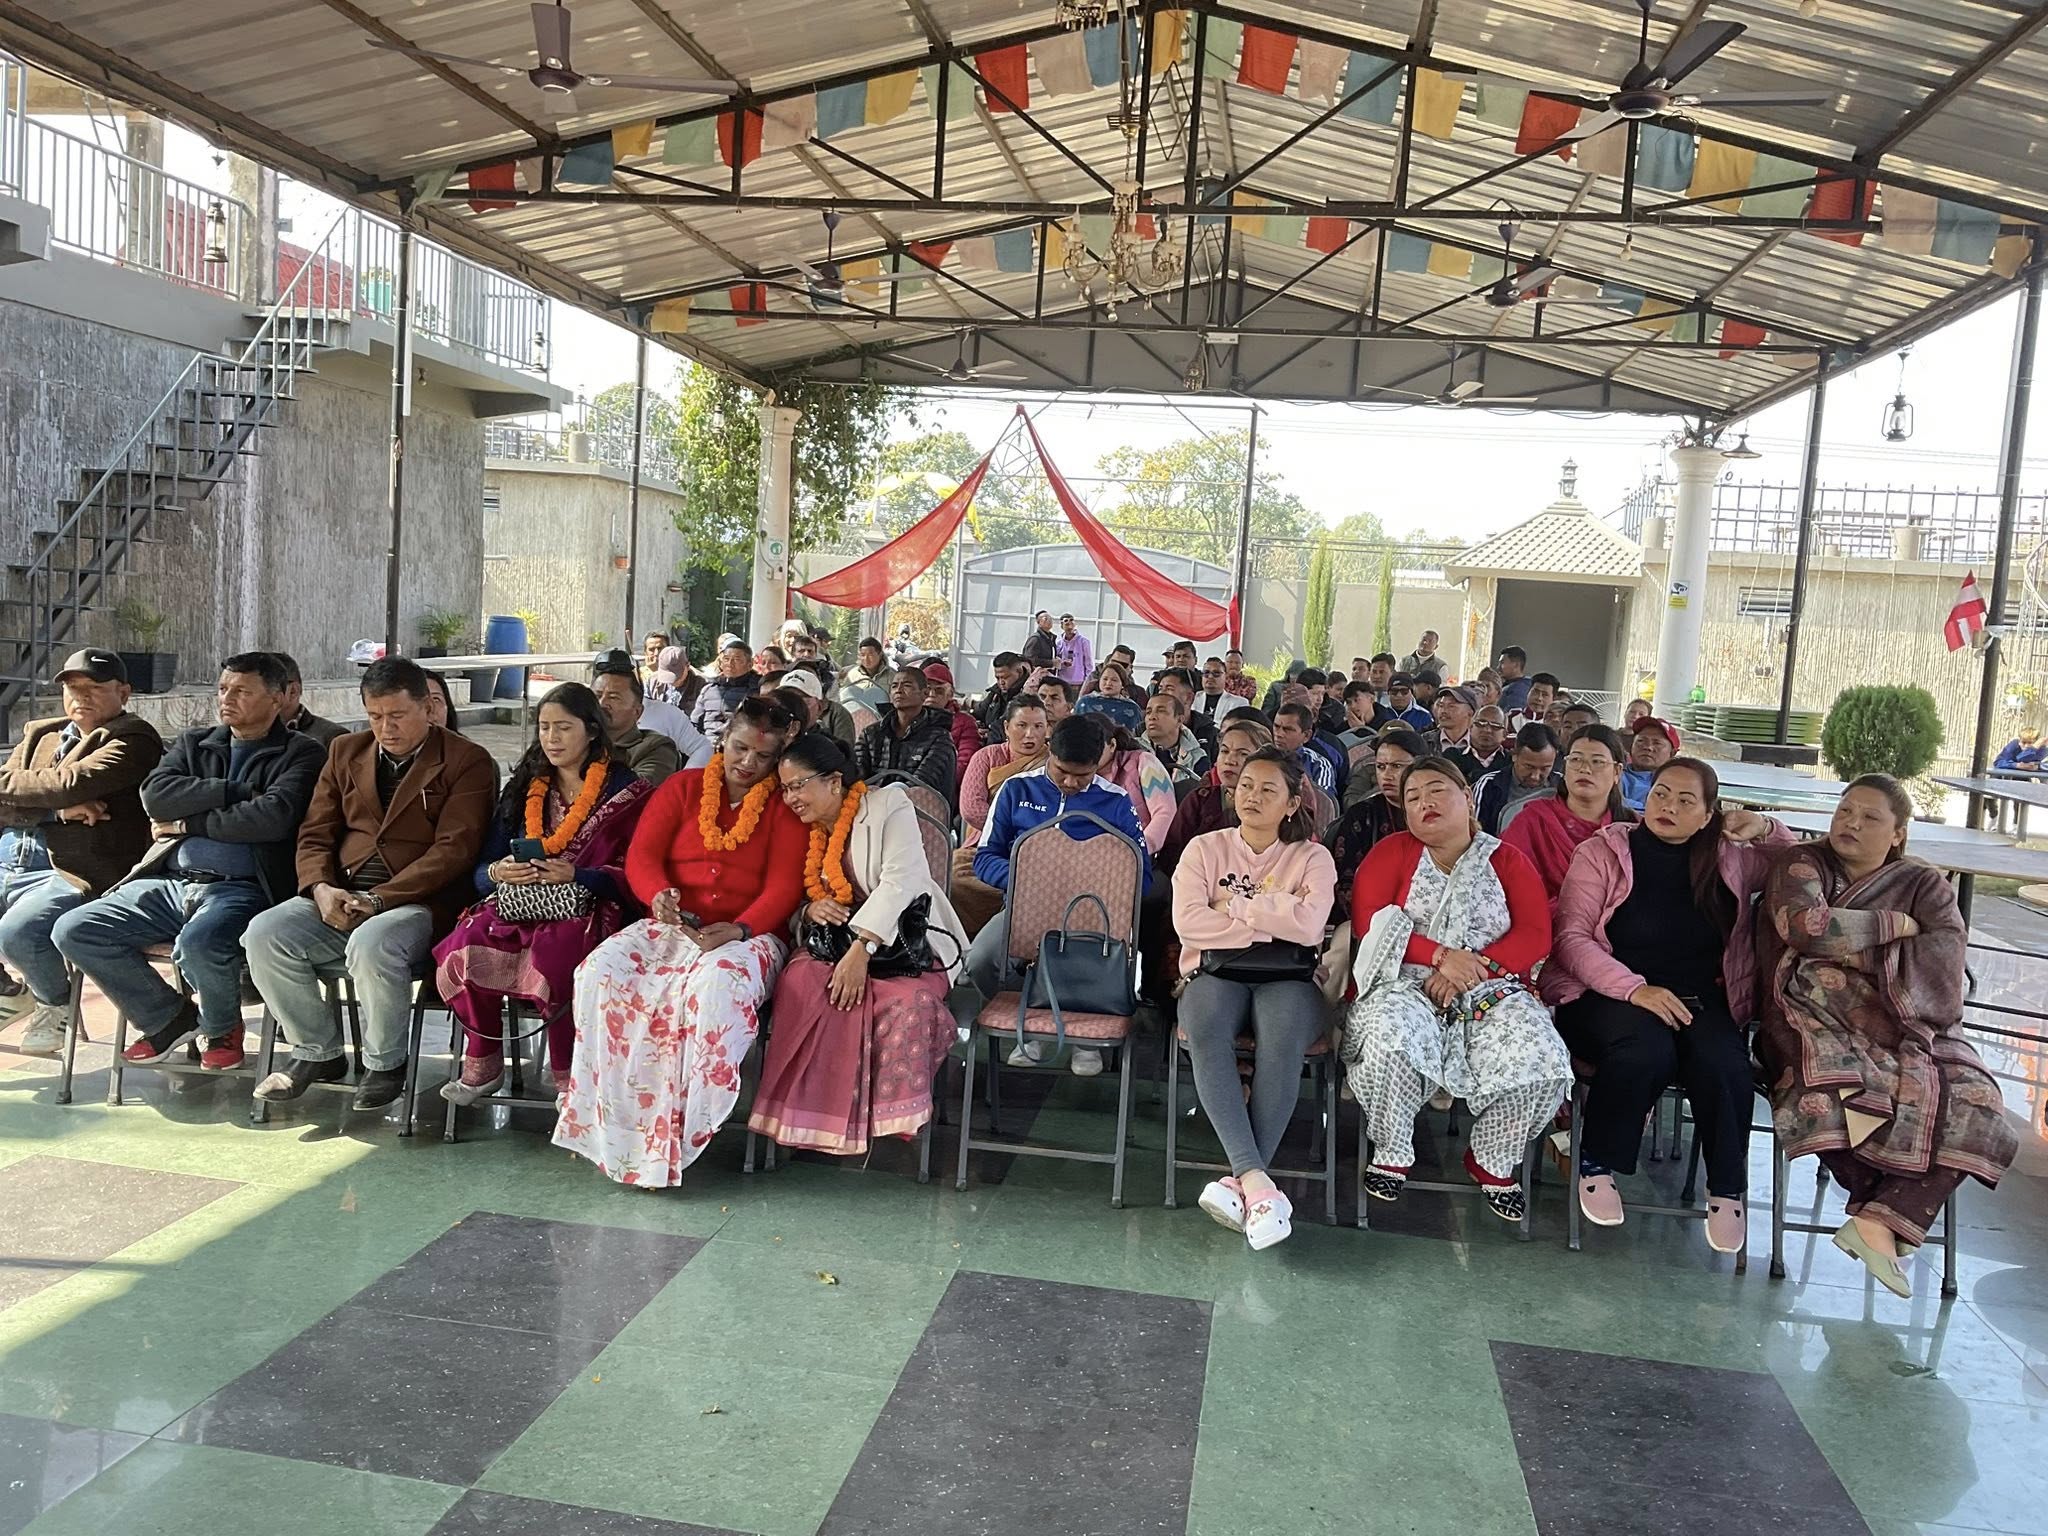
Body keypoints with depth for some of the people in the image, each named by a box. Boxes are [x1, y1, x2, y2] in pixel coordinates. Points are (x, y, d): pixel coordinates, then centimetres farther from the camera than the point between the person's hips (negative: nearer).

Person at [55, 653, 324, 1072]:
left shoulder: (301, 753, 3)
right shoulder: (194, 743, 20)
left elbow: (272, 818, -15)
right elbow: (155, 795, 1)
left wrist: (188, 823, -5)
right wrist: (237, 791, -8)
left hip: (241, 889, -6)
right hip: (171, 883, 6)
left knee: (200, 942, -36)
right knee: (72, 930, -11)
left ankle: (222, 1028, -1)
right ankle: (168, 1017, 9)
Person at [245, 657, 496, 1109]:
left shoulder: (467, 763, -2)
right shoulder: (346, 753, 17)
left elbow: (454, 850, -11)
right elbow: (314, 835, 15)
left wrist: (378, 898, -18)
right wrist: (321, 889, -8)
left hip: (416, 903, -6)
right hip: (339, 899, 6)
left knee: (371, 945, -36)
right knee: (264, 934, -20)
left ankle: (385, 1065, -9)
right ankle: (318, 1053, 0)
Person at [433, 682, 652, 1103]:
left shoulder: (627, 790, 5)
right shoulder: (524, 787, 19)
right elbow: (482, 870, 15)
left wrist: (575, 876, -18)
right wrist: (497, 873, -9)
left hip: (587, 909, -4)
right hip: (517, 905, 5)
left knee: (551, 959, -36)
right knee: (465, 947, -27)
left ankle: (568, 1077, -18)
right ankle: (481, 1062, -8)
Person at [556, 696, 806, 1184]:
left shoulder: (785, 805, 8)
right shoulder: (683, 787, 15)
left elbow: (784, 885, -3)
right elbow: (641, 854, 5)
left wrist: (740, 929, -21)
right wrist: (658, 895, -18)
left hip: (745, 933, -3)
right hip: (669, 926, 3)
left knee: (719, 984, -38)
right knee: (602, 972, -26)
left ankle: (676, 1134, -29)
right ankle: (615, 1122, -21)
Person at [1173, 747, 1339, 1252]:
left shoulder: (1312, 858, 9)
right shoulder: (1206, 848, 12)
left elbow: (1308, 926, -11)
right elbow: (1188, 921, -5)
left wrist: (1234, 903, -5)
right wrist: (1273, 918, -6)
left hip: (1287, 980, 0)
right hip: (1216, 973, 1)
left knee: (1282, 1035, -36)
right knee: (1205, 1027, -35)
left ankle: (1241, 1179, -34)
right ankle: (1256, 1179, -39)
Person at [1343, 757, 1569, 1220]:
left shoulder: (1507, 861, 14)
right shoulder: (1393, 852, 10)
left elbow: (1536, 935, 2)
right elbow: (1367, 924, -3)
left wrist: (1473, 966, -15)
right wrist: (1441, 954, -15)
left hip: (1491, 990, 2)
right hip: (1405, 984, -1)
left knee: (1540, 1058, -27)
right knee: (1391, 1038, -36)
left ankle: (1493, 1160, 0)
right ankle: (1391, 1152, -9)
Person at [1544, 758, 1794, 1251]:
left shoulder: (1727, 859, 13)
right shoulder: (1602, 851, 2)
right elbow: (1571, 937, -5)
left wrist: (1768, 831, 5)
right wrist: (1635, 988, -20)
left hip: (1701, 1001, 3)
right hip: (1609, 996, -3)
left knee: (1722, 1063, -30)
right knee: (1646, 1050, -36)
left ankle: (1727, 1190, -10)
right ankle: (1596, 1164, -14)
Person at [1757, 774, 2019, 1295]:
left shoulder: (1924, 883, 16)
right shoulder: (1801, 862, 9)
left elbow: (1944, 950, -4)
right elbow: (1803, 924, -12)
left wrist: (1851, 950, -12)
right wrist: (1896, 925, -2)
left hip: (1908, 1027, 3)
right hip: (1817, 1019, -3)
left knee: (1973, 1105, -25)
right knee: (1834, 1089, -36)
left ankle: (1878, 1219, -22)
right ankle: (1896, 1210, -13)